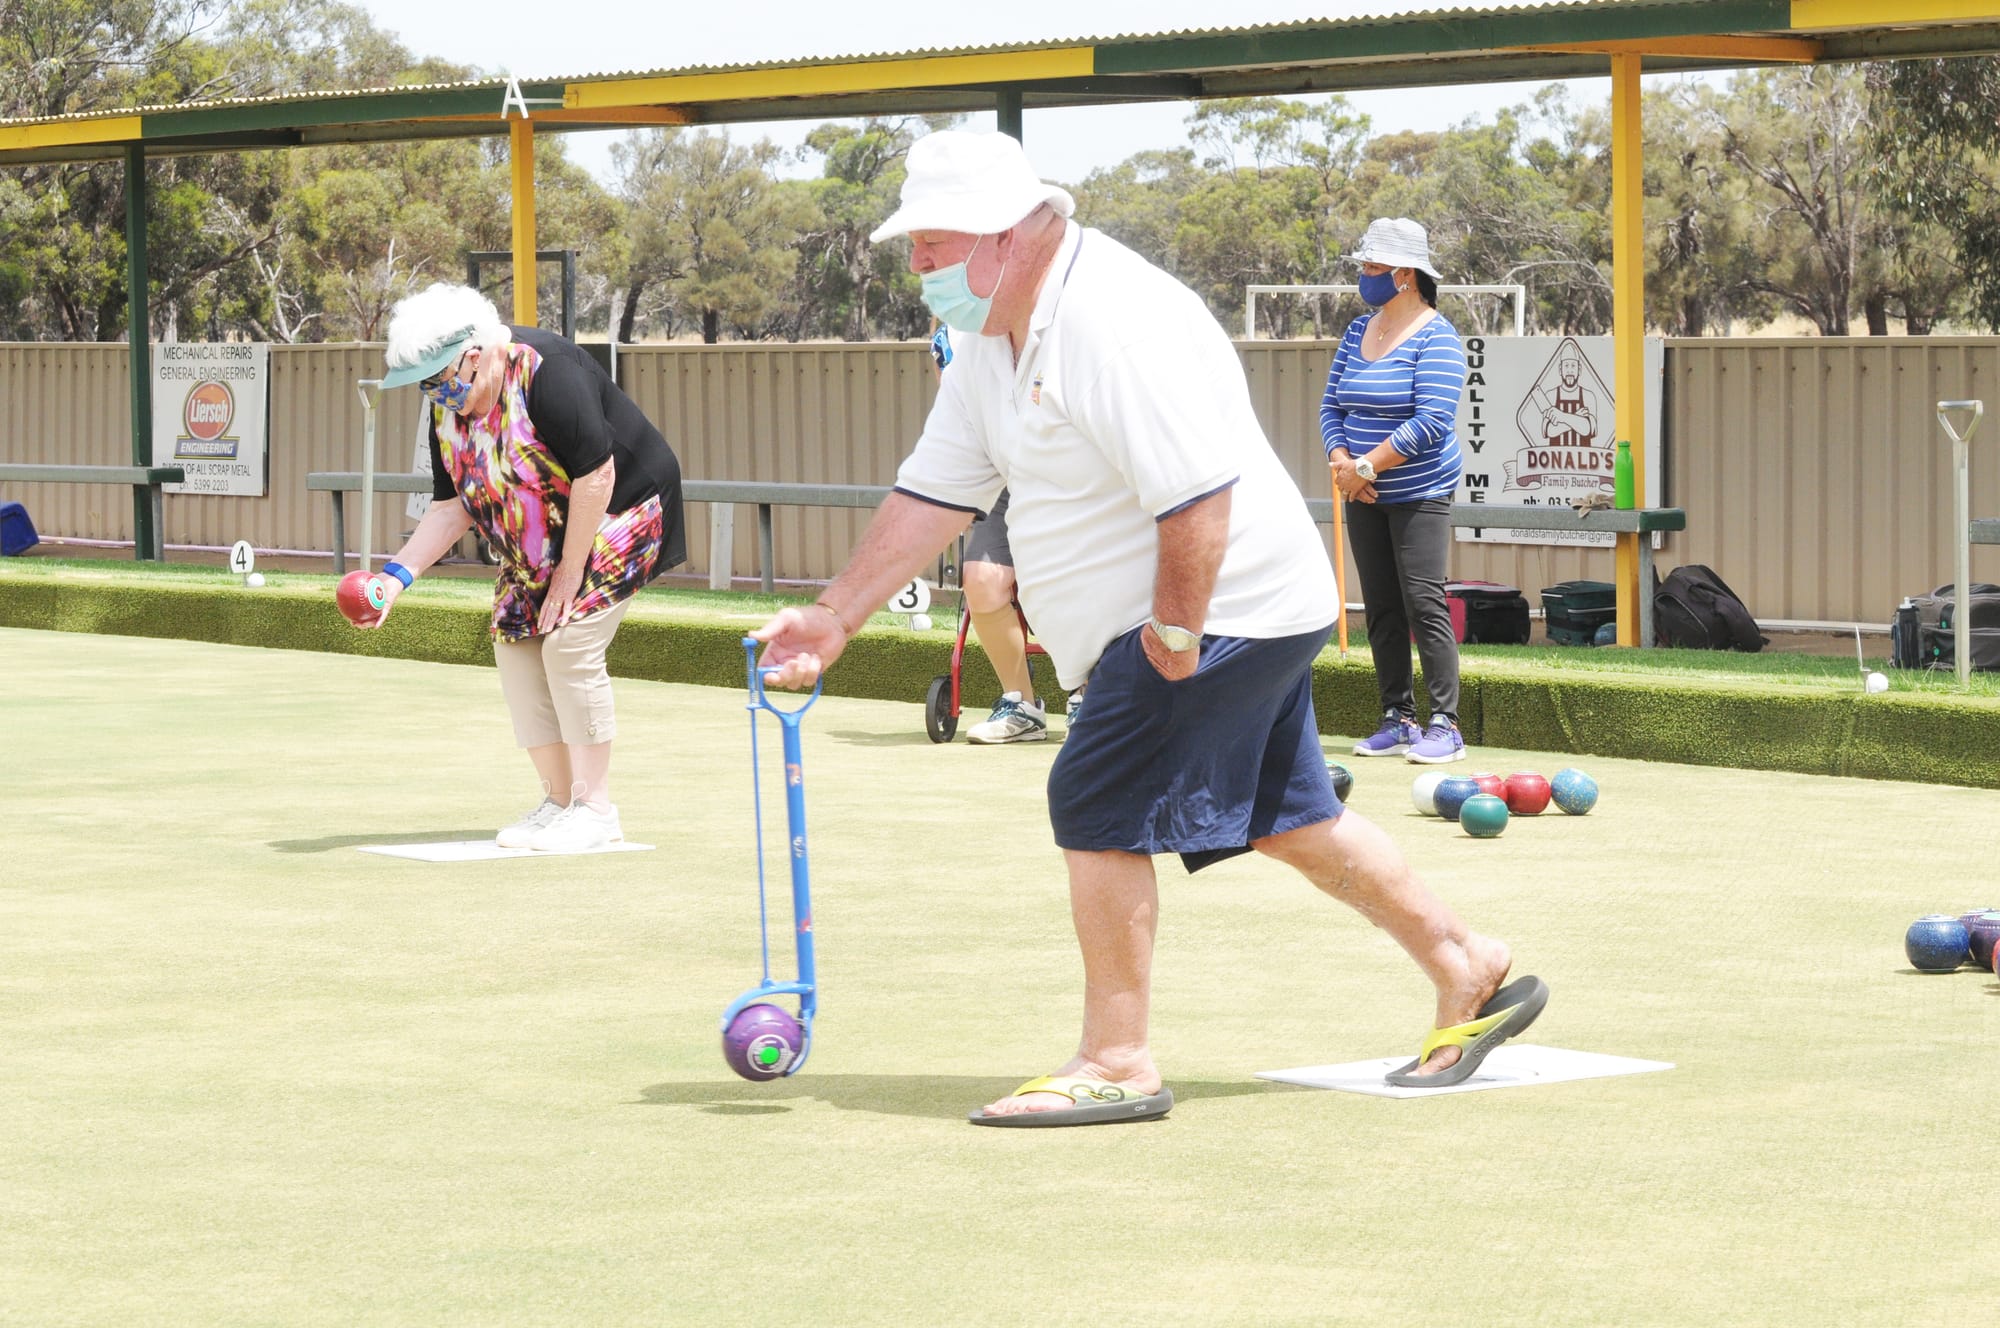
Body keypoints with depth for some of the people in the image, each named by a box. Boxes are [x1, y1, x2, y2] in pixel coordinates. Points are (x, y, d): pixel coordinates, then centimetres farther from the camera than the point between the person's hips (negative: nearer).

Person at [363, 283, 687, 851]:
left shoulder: (546, 373, -30)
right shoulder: (449, 410, -5)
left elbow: (596, 475, -27)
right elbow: (453, 506, 0)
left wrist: (571, 570, -21)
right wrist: (395, 576, -13)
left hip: (622, 513, -8)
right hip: (540, 538, 8)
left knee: (570, 645, -17)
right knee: (515, 645, -1)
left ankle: (596, 809, -6)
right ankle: (559, 800, 10)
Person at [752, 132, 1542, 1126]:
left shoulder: (1114, 320, -24)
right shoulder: (993, 339, 9)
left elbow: (1197, 496, -29)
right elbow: (931, 492, 12)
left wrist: (1175, 635, -23)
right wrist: (834, 617, 7)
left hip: (1220, 607, -10)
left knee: (1099, 807, -10)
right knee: (1287, 818, 16)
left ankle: (1116, 1063, -3)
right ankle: (1470, 974, 25)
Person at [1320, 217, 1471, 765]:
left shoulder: (1435, 337, -10)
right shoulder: (1358, 332, 12)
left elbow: (1430, 422, -19)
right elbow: (1331, 407, 12)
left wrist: (1366, 466, -18)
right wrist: (1341, 462, -7)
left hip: (1419, 493, -7)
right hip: (1363, 497, 7)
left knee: (1424, 603, -11)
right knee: (1381, 610, 7)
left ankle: (1444, 725, -8)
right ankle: (1397, 720, 13)